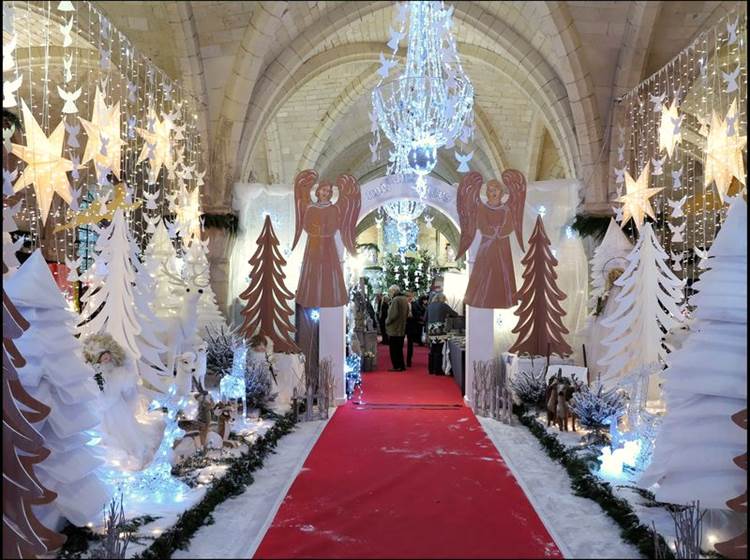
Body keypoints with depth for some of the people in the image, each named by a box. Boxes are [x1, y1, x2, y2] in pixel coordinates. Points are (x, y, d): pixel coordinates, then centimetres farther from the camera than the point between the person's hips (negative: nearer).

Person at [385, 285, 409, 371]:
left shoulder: (395, 300, -18)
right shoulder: (405, 299, 10)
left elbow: (393, 314, -23)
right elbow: (407, 314, 15)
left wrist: (387, 322, -9)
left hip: (394, 329, -8)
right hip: (402, 328, 8)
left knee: (394, 349, 1)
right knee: (399, 348, 16)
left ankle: (397, 366, 3)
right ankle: (401, 366, 20)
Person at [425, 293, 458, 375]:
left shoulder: (429, 306, 12)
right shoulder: (444, 305, 0)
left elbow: (425, 319, 14)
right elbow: (455, 314, 6)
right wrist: (447, 315, 23)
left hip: (431, 329, 5)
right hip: (440, 330, -5)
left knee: (432, 350, 14)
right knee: (438, 351, 0)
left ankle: (431, 369, 19)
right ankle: (438, 370, 4)